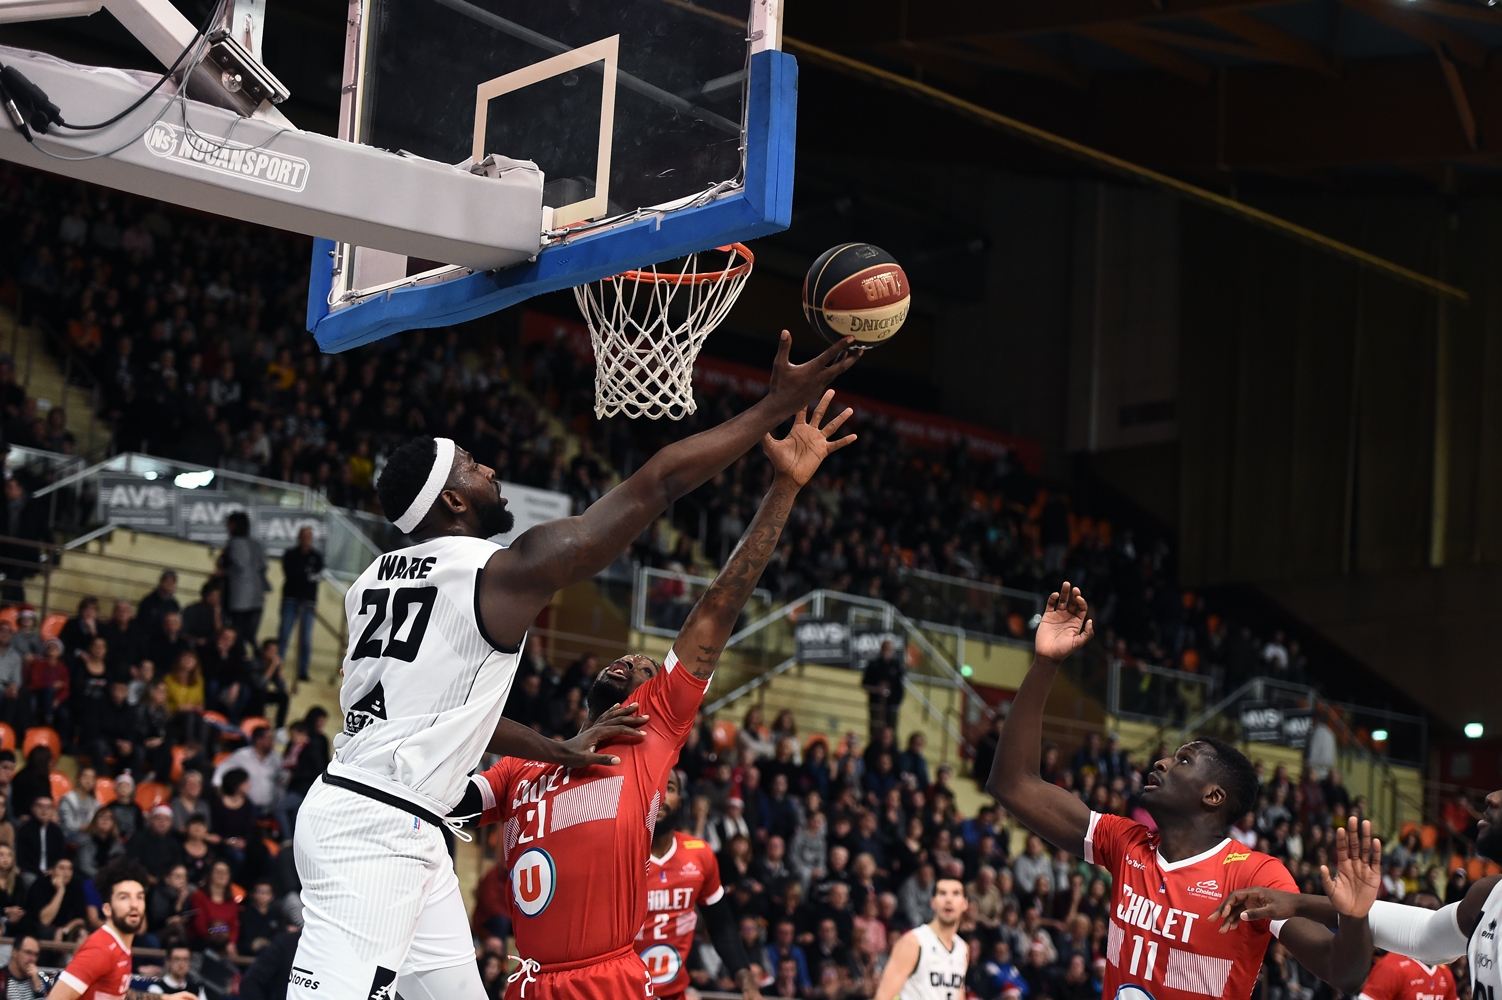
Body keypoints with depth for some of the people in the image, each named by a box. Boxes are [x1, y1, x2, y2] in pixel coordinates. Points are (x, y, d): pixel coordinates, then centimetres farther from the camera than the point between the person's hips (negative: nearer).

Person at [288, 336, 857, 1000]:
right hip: (379, 827, -9)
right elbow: (656, 485, -6)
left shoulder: (377, 579, 15)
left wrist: (557, 751, 33)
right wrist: (775, 406, 0)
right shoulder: (503, 573, -9)